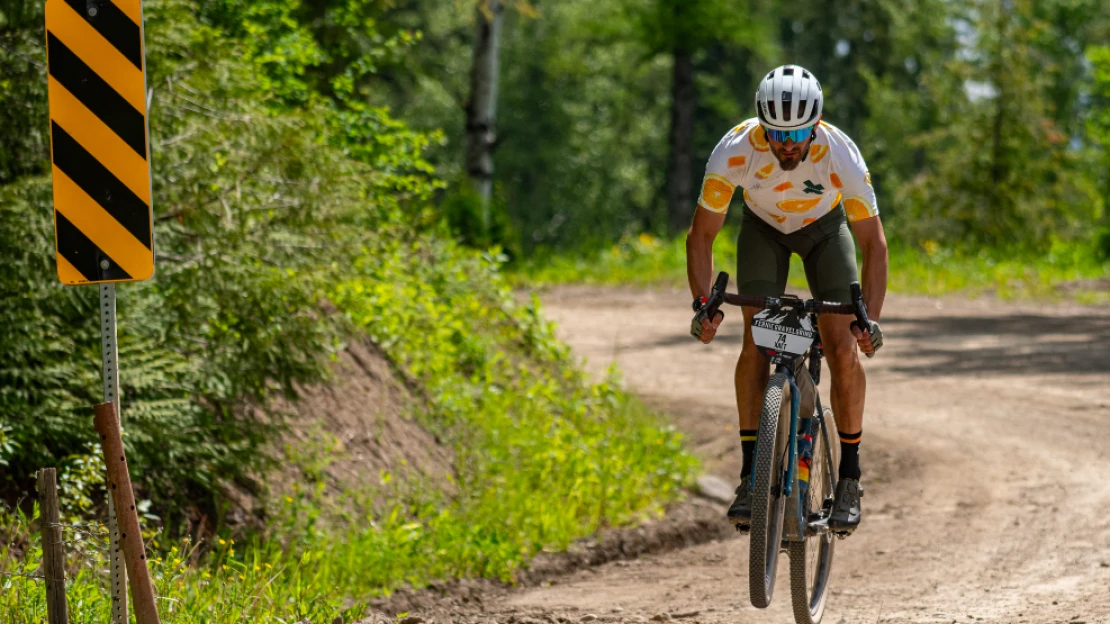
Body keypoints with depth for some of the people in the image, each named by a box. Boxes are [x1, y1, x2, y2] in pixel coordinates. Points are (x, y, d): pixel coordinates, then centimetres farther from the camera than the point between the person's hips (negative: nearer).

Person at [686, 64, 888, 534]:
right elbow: (701, 235, -22)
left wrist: (871, 317, -37)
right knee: (756, 342, -18)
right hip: (763, 227, 0)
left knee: (844, 350, -14)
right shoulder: (734, 152, -34)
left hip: (824, 228, 0)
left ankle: (850, 477, 0)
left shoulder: (840, 155, -35)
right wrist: (702, 302, -35)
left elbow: (873, 242, -26)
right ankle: (750, 474, -12)